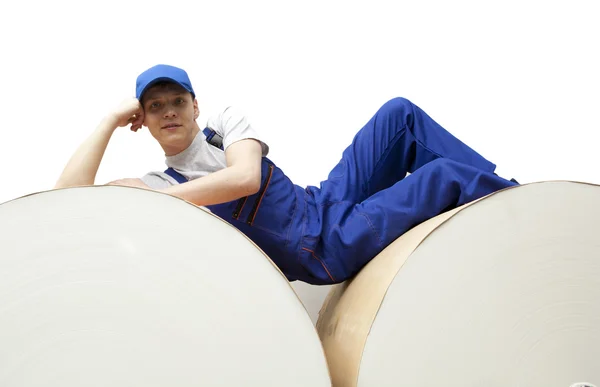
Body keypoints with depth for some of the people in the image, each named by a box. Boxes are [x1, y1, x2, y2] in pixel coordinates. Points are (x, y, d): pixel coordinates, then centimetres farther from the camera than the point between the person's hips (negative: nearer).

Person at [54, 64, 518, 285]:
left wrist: (162, 198, -16)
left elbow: (245, 176, -13)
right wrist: (112, 120, -12)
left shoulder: (225, 121, 7)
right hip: (327, 250, -5)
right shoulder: (154, 185, -3)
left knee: (400, 114, -6)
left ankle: (512, 194, 5)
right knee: (448, 176, -15)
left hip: (325, 206, 5)